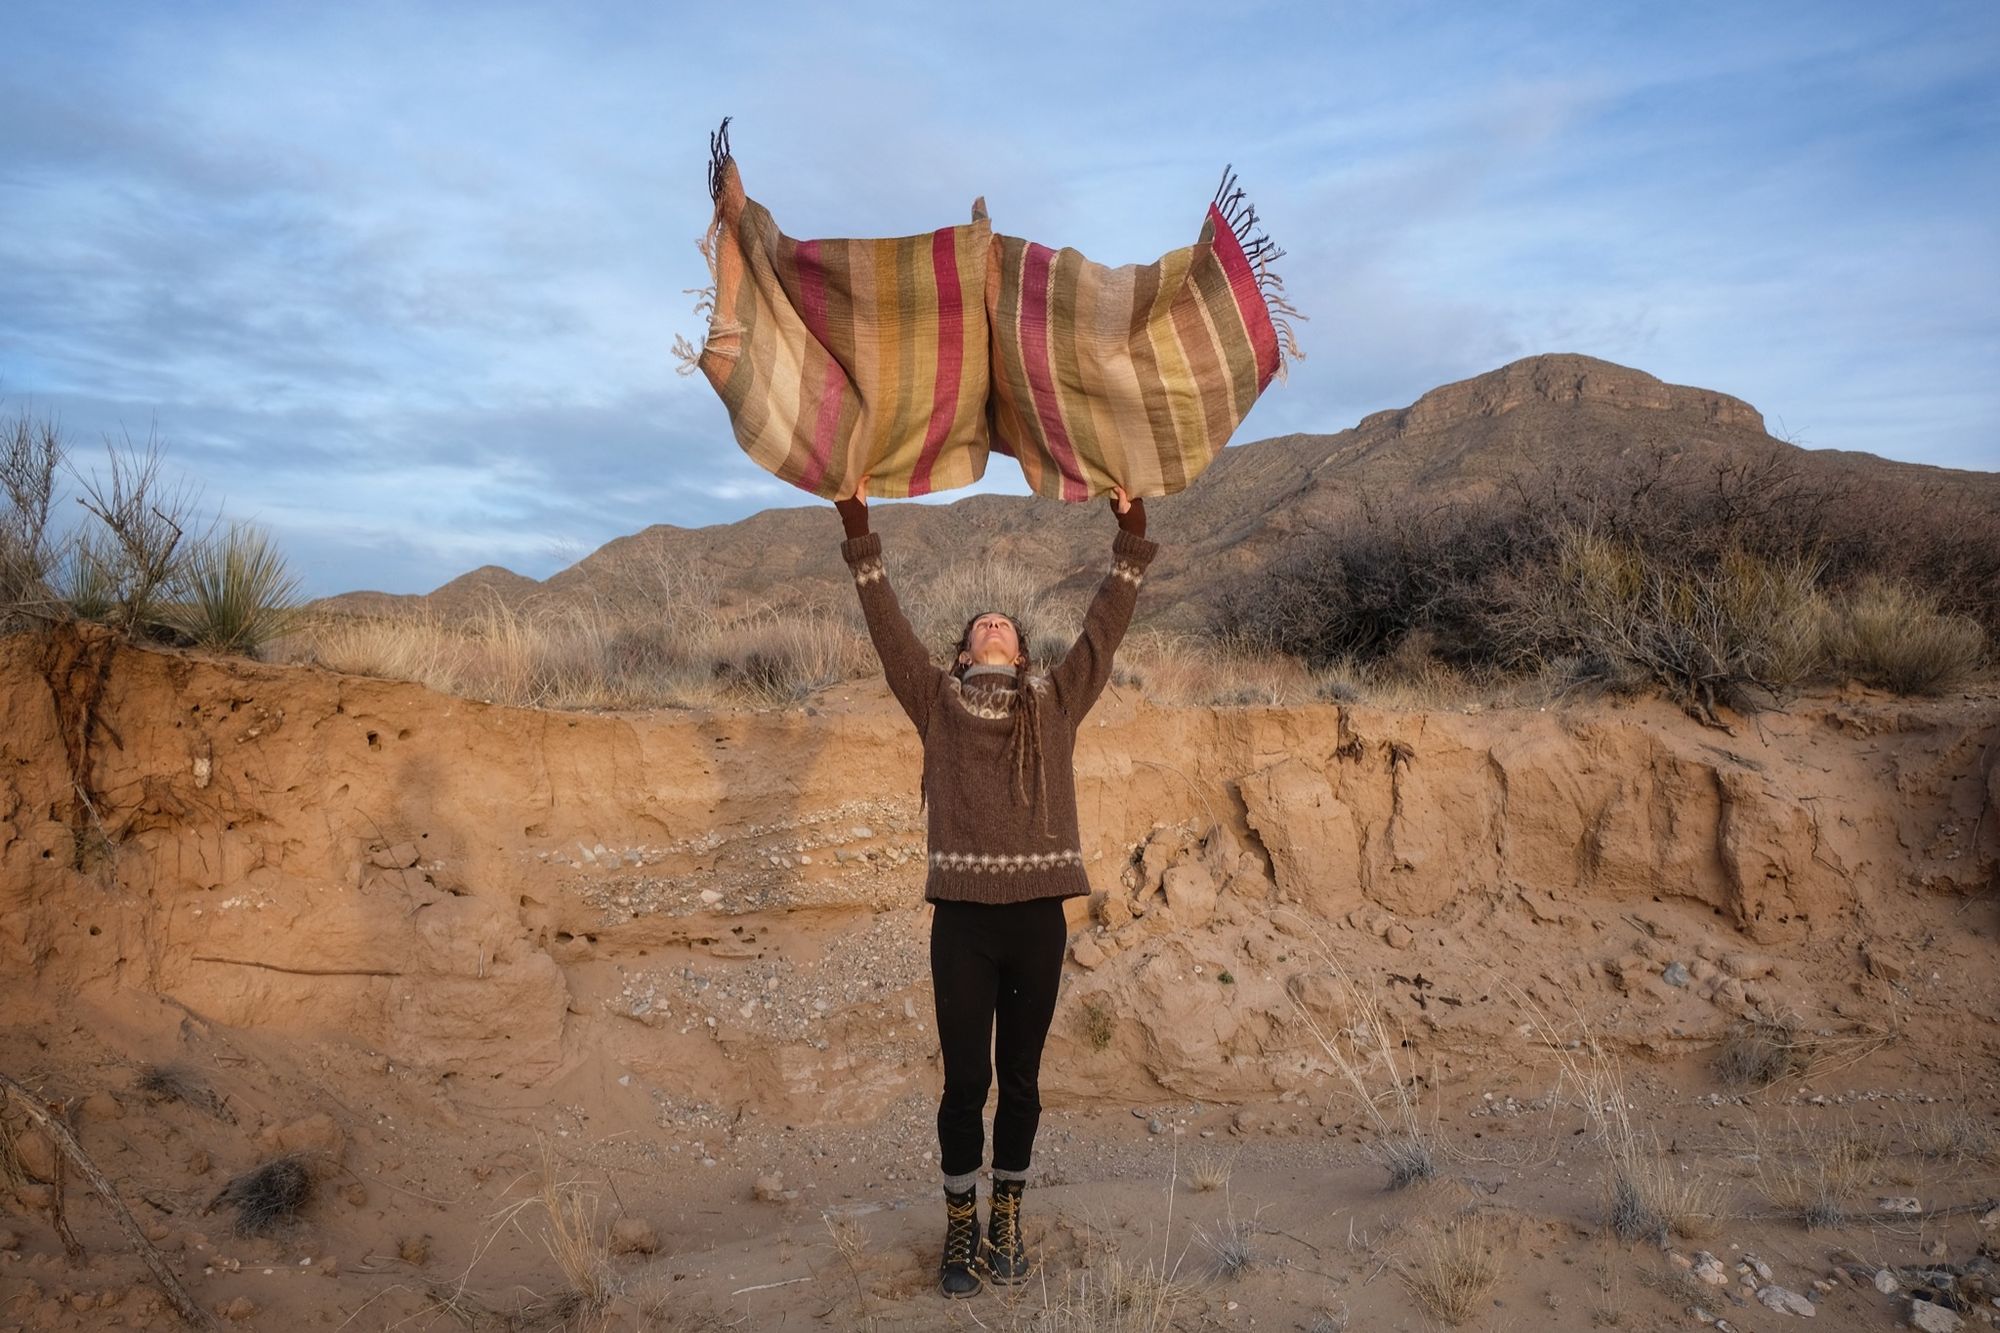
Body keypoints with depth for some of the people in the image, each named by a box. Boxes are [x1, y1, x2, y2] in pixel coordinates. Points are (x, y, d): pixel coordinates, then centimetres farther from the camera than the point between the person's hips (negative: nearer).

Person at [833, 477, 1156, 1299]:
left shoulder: (1057, 701, 10)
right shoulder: (937, 701, 7)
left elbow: (1105, 628, 7)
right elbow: (886, 627, 1)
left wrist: (1130, 542, 1)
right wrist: (861, 539, -6)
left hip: (1038, 917, 1)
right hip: (962, 917, -1)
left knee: (1020, 1078, 12)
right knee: (965, 1079, 6)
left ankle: (1006, 1221, 30)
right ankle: (960, 1229, 25)